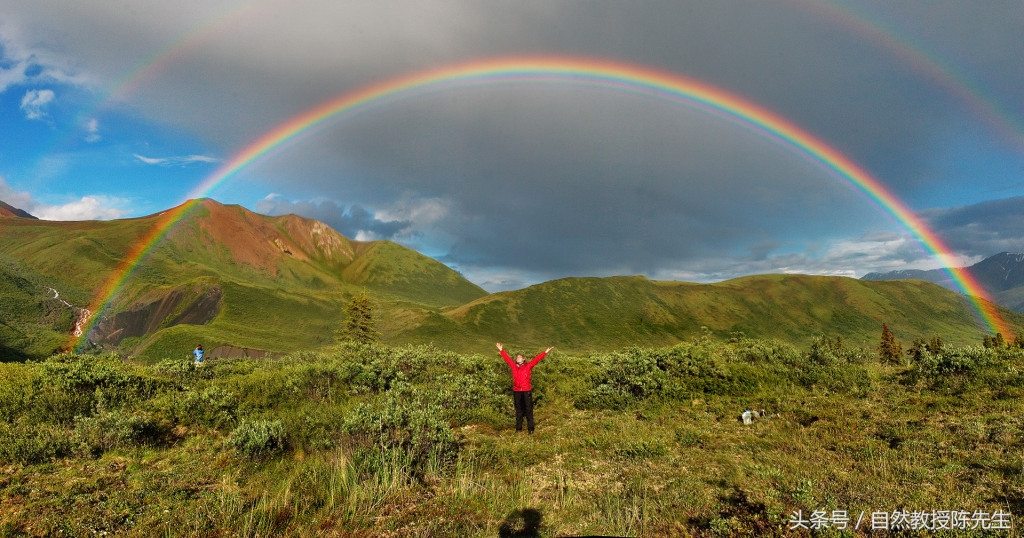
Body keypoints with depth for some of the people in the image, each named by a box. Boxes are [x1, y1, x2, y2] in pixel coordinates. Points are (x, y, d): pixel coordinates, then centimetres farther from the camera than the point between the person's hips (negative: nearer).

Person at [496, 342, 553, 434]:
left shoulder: (528, 366, 4)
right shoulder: (514, 366, 9)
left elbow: (536, 359, -1)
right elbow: (507, 358, 17)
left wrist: (545, 352, -5)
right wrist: (501, 350, 23)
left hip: (527, 391, -2)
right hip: (516, 391, 2)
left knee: (528, 410, 0)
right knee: (518, 410, 11)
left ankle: (530, 428, 6)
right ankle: (518, 428, 18)